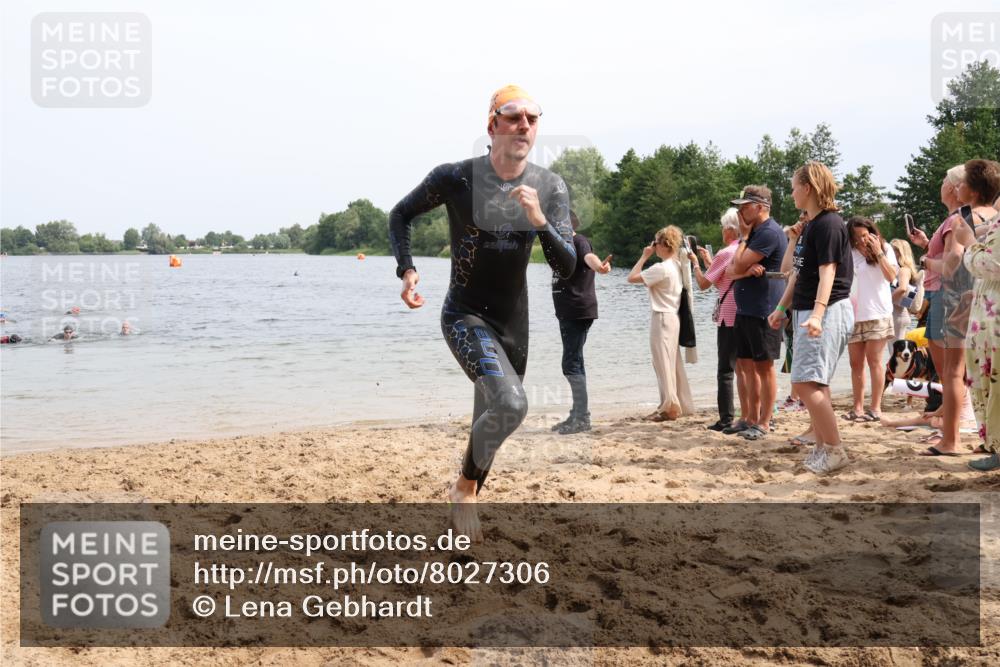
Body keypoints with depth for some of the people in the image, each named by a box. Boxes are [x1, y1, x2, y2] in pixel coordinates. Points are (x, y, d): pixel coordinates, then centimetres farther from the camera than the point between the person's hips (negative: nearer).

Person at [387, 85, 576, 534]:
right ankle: (465, 488, -3)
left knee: (491, 422, 16)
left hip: (514, 324, 5)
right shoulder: (455, 178, -12)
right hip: (465, 317, -5)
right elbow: (400, 214, 5)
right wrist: (406, 269, -9)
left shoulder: (550, 188, -4)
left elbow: (566, 268, -9)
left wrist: (540, 221, -25)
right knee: (510, 404, -28)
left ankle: (463, 499, 41)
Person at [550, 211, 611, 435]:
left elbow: (589, 257, -38)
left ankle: (582, 418, -9)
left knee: (571, 365, -12)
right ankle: (577, 415, 24)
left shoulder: (579, 242, -14)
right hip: (568, 313, 10)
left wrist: (599, 265, -58)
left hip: (579, 313, -10)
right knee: (573, 365, 15)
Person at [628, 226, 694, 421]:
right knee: (673, 364, 14)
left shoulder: (661, 268, -18)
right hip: (673, 317, 9)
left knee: (663, 363, -4)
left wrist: (644, 256, -10)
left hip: (662, 318, -9)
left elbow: (632, 277, -17)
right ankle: (681, 405, 19)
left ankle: (669, 408, -2)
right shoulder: (677, 266, 9)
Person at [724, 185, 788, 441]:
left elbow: (738, 266, -19)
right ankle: (751, 418, 20)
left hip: (763, 311, -10)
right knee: (748, 365, 12)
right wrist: (748, 269, -14)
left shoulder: (769, 233, -15)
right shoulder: (753, 233, 17)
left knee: (764, 366, -3)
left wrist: (743, 237, -6)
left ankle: (764, 423, 3)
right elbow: (731, 271, 8)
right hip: (745, 309, 10)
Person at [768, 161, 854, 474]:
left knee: (807, 383, -15)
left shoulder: (829, 224, -13)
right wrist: (781, 308, 24)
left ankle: (835, 449, -10)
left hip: (827, 312, -10)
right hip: (806, 311, 10)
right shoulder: (808, 226, 16)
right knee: (813, 384, 10)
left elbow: (827, 272, -21)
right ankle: (821, 447, 16)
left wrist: (817, 313, -30)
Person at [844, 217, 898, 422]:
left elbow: (891, 276, -7)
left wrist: (878, 253, -10)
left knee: (874, 359, -4)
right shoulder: (848, 253, 8)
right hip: (854, 314, 3)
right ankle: (858, 407, 11)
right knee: (856, 362, 4)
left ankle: (876, 408, -1)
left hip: (877, 313, -3)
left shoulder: (885, 248, 5)